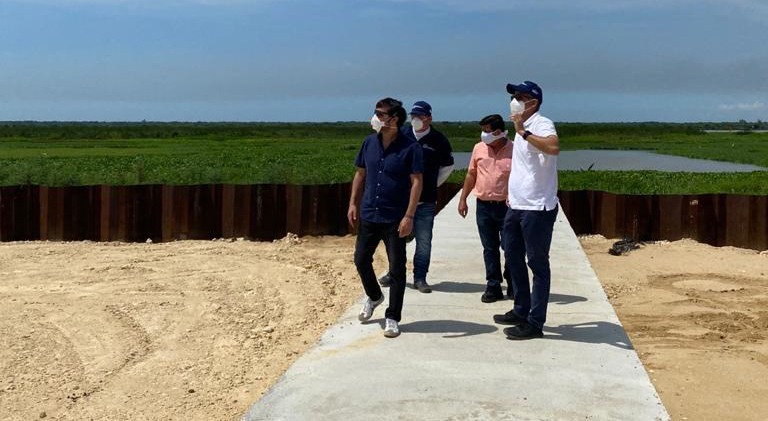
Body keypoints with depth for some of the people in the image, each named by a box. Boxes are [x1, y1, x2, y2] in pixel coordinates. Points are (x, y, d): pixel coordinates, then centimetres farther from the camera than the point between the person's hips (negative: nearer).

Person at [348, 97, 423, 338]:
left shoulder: (409, 148, -12)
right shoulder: (369, 143, 4)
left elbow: (416, 182, -13)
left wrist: (409, 216, -19)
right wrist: (353, 203, 7)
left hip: (395, 219, -5)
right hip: (368, 215, 5)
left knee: (396, 269, 1)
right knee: (361, 260, 13)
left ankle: (392, 318, 13)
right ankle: (374, 297, 40)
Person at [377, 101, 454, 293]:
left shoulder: (438, 140, -2)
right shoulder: (401, 135, 2)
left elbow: (447, 166, 12)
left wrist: (433, 184, 8)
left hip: (425, 201, -2)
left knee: (424, 242, 0)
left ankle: (420, 278, 10)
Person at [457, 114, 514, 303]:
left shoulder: (514, 150, -7)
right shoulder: (479, 148, 6)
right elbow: (471, 175, 15)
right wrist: (463, 199, 12)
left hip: (506, 207, -4)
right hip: (483, 206, 4)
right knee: (490, 249, 8)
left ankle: (513, 286, 18)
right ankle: (493, 287, 15)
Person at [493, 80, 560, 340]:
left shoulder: (541, 124, -14)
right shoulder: (522, 129, 16)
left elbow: (554, 147, -37)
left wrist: (524, 132, -35)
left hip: (537, 208, -10)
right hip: (517, 206, 10)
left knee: (538, 264, -2)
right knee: (513, 257, 18)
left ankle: (535, 323, 3)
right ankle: (521, 311, 32)